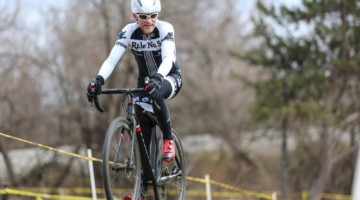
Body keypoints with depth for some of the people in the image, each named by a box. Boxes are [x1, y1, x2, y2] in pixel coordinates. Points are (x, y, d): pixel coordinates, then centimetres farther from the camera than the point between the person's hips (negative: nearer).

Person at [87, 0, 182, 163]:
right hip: (145, 80, 3)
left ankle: (169, 140, -19)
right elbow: (112, 59, -28)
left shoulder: (165, 29, -25)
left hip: (170, 78, -3)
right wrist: (98, 80, -48)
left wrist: (157, 78, -60)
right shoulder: (128, 32, -18)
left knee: (155, 94, -36)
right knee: (144, 125, -10)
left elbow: (168, 59, -39)